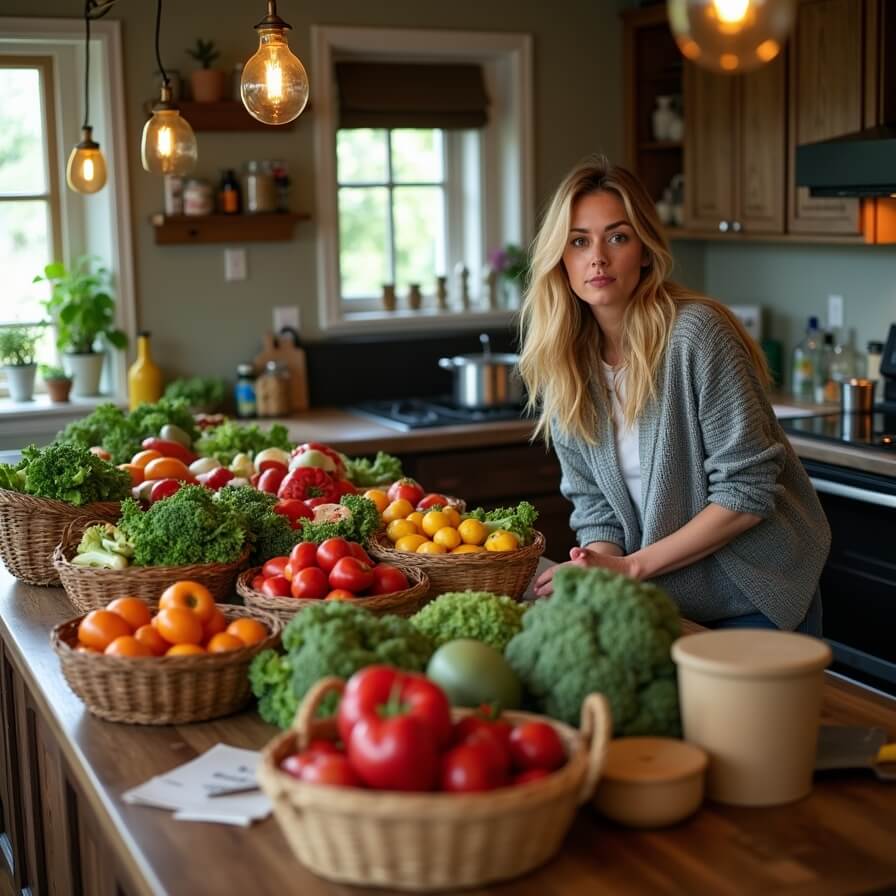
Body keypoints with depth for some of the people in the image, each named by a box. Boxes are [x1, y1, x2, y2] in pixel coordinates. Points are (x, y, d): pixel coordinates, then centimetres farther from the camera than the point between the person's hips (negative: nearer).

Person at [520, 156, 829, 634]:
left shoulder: (695, 334, -21)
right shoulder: (561, 364, -3)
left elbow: (747, 492, -21)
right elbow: (593, 502, 1)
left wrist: (630, 566, -21)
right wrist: (598, 567, -19)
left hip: (754, 602, -5)